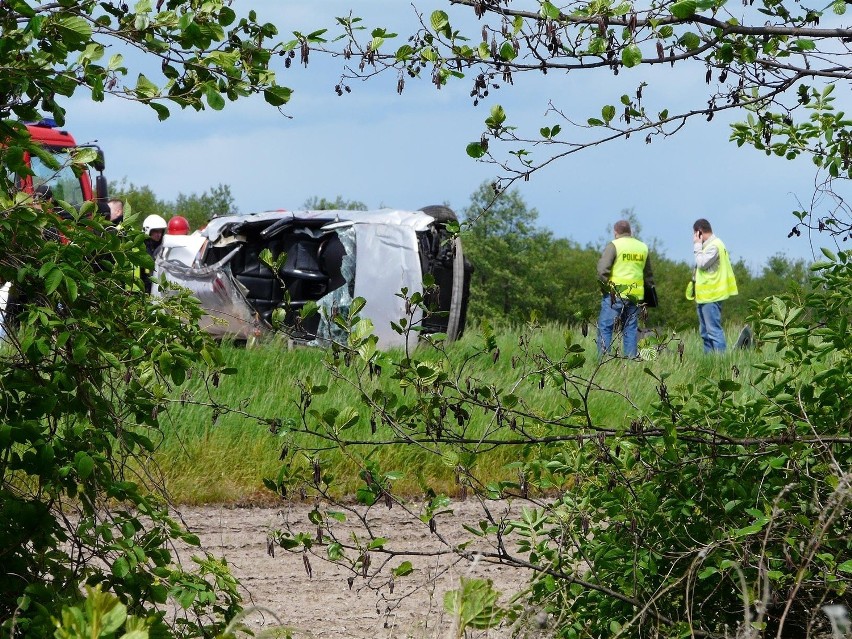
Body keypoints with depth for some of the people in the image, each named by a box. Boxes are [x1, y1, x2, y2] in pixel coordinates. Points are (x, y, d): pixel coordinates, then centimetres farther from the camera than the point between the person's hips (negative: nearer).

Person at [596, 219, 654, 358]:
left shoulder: (614, 246, -5)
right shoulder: (643, 247, 13)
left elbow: (602, 269, -14)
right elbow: (648, 275, 19)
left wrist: (605, 284, 0)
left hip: (615, 294, -5)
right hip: (635, 295, 5)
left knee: (605, 327, -2)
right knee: (631, 328, 11)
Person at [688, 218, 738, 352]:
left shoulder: (714, 246, -12)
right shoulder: (708, 245, 18)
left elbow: (702, 264, -18)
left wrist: (697, 246, -11)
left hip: (711, 296, -11)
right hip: (704, 295, 11)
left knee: (714, 329, -13)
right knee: (705, 332, 13)